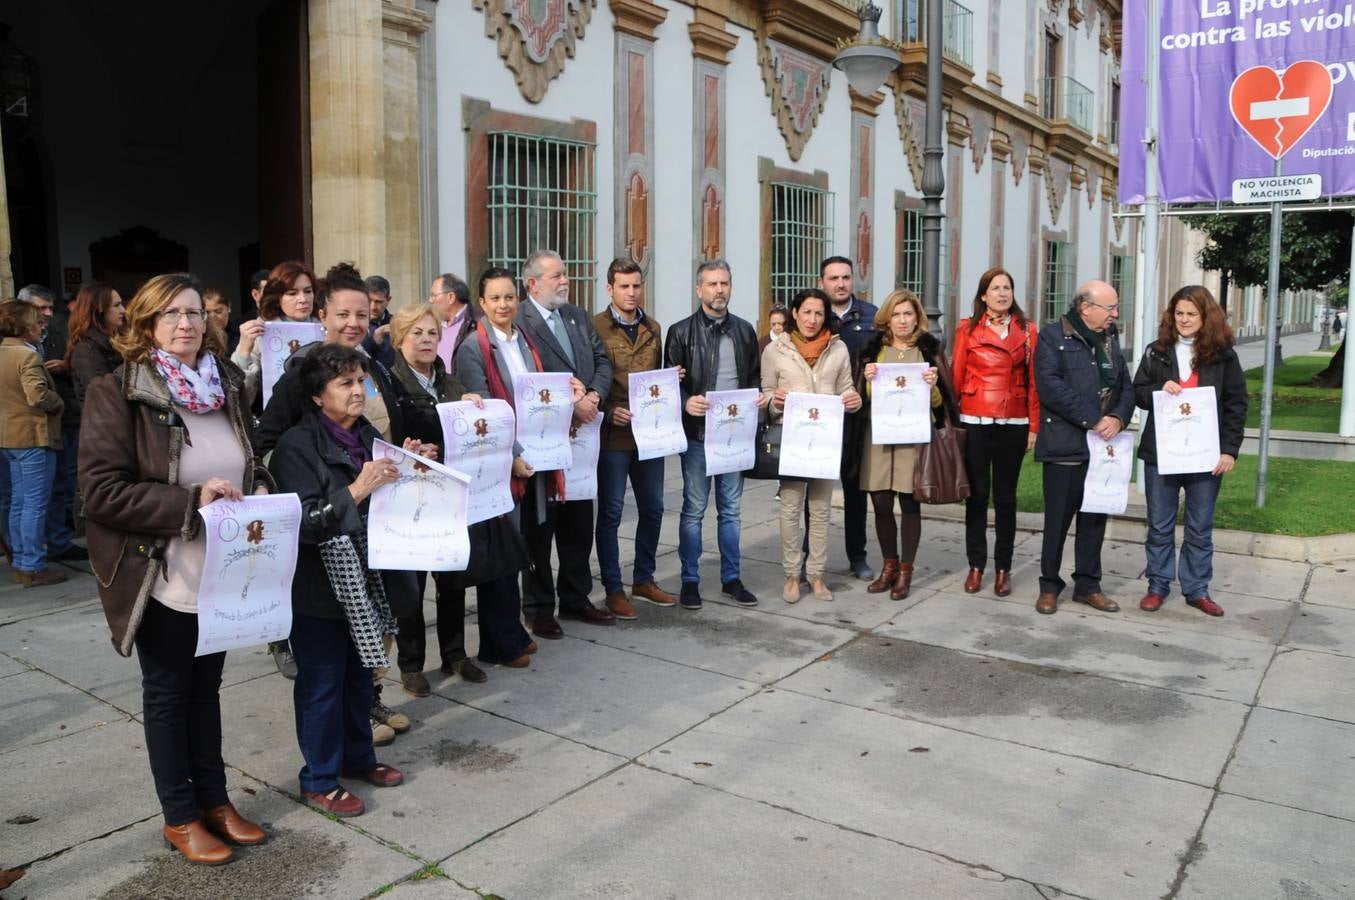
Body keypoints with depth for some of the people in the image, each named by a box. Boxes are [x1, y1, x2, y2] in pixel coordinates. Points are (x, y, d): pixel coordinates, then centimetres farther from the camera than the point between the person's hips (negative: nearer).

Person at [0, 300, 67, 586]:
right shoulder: (27, 356, -16)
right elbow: (38, 396, -26)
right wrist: (59, 404, -8)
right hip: (33, 436, -9)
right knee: (35, 504, -3)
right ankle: (33, 567, 1)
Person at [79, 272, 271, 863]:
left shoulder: (226, 386, 4)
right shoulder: (115, 393, -12)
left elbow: (251, 467, 15)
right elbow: (101, 491, -18)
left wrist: (258, 496, -6)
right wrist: (191, 503, -25)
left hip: (221, 572, 5)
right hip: (162, 577, -5)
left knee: (205, 689, 18)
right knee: (167, 695, 12)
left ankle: (213, 799, 34)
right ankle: (179, 816, 27)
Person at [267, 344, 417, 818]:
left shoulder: (367, 435, 6)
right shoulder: (297, 446, -14)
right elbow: (307, 521, -21)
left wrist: (406, 469, -2)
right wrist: (357, 490, -29)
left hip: (363, 579, 7)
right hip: (320, 586, -7)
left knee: (360, 673, 19)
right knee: (322, 681, 6)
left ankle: (357, 757, 36)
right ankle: (319, 780, 21)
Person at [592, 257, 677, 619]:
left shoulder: (653, 328, 12)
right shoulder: (595, 327, -6)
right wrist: (608, 412, -18)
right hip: (612, 434, -6)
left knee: (652, 508, 13)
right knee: (610, 513, 3)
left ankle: (644, 579, 29)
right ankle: (613, 589, 15)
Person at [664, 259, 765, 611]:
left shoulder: (744, 330, 9)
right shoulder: (681, 332, -2)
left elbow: (754, 377, 15)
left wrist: (758, 397, -5)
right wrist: (686, 402, -22)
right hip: (698, 433, -3)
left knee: (730, 509, 11)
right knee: (694, 510, 5)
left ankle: (731, 578, 22)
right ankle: (690, 581, 15)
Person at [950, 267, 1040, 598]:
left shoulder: (1027, 331, 6)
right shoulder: (968, 329, 4)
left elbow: (1034, 382, 5)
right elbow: (956, 378, 2)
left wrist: (1034, 427, 1)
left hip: (1013, 425, 1)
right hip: (974, 422, -1)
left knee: (1005, 496, 8)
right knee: (977, 495, 5)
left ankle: (1003, 568, 16)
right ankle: (976, 566, 15)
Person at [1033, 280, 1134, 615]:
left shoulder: (1110, 339, 15)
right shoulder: (1053, 336, -6)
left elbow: (1126, 386, 11)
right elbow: (1050, 386, -17)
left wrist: (1118, 418, -10)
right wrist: (1093, 419, -18)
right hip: (1065, 446, -6)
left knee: (1095, 518, 11)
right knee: (1058, 519, 2)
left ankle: (1088, 585, 23)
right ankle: (1049, 586, 15)